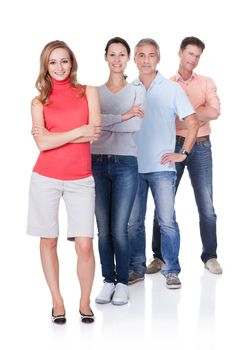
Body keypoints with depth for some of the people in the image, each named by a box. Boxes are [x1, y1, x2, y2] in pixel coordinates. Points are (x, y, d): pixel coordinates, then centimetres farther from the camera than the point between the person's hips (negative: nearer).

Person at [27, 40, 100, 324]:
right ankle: (57, 301, 21)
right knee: (49, 240, 7)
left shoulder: (88, 92, 7)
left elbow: (95, 132, -8)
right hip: (46, 178, 1)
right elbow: (43, 143, -8)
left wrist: (53, 135, -7)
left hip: (80, 179, -1)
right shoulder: (39, 101, 6)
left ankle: (85, 302, 14)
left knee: (84, 245, -5)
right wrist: (79, 131, -11)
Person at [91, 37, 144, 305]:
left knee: (119, 229, -3)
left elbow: (137, 125, -11)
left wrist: (105, 121, -10)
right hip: (97, 163, 2)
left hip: (125, 164, -1)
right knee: (103, 228, 5)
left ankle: (122, 282, 12)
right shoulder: (95, 92, 8)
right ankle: (108, 281, 18)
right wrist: (123, 117, -13)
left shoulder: (136, 91, 6)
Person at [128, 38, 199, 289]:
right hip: (133, 167, 3)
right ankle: (137, 268, 20)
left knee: (167, 221, -3)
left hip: (162, 167, -2)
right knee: (133, 221, 8)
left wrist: (183, 153, -3)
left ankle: (171, 270, 9)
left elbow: (192, 122, 2)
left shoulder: (172, 89, 2)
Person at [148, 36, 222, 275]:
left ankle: (210, 256, 14)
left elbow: (214, 112, -9)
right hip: (173, 146, 0)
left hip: (200, 147, 1)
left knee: (206, 206, 1)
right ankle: (159, 256, 15)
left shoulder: (206, 83, 8)